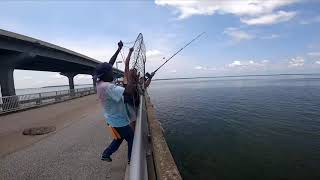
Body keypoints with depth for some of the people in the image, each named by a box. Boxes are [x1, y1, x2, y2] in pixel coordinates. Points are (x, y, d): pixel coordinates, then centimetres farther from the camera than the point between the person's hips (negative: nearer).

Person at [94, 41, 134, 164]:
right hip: (118, 121, -9)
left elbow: (110, 63, 3)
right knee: (132, 138, 10)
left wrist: (119, 49, 6)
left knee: (119, 138, 28)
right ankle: (131, 160, 25)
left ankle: (106, 154, 34)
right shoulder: (108, 87, -29)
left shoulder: (100, 82, -2)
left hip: (113, 119, 9)